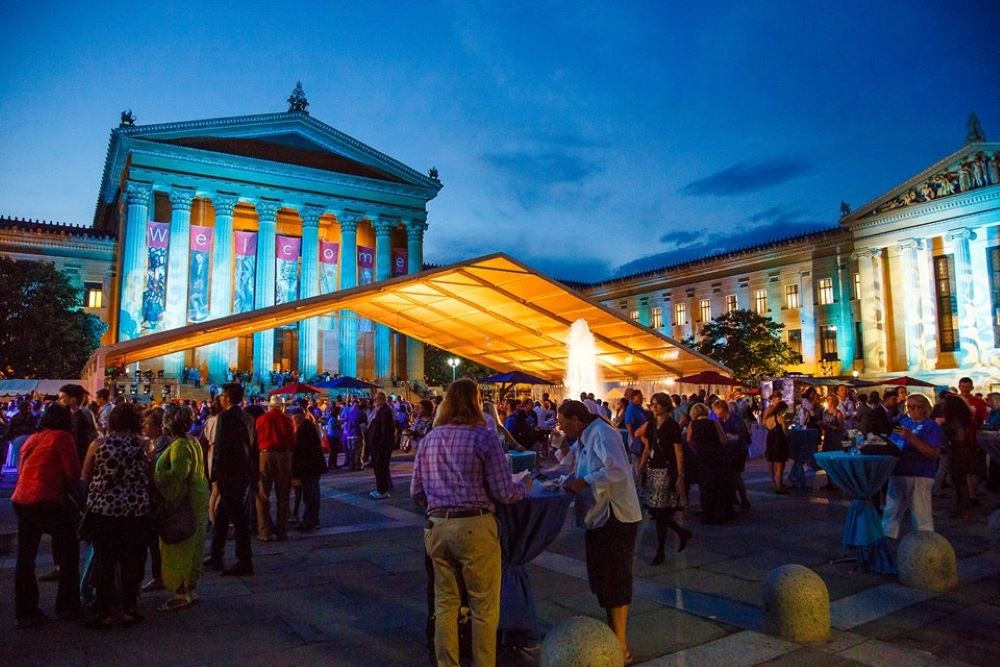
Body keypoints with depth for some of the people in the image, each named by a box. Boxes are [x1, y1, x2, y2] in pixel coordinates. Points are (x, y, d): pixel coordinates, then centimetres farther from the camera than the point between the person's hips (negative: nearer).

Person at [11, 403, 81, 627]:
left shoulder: (31, 439, 16)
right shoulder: (62, 437, -4)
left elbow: (21, 471, 19)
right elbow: (73, 473, -8)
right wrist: (65, 486, 14)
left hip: (21, 501, 7)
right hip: (47, 502, -6)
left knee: (25, 558, 13)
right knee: (69, 553, 10)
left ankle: (24, 612, 19)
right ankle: (67, 606, 16)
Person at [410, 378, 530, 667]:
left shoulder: (429, 439, 6)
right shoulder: (483, 436, -9)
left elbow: (416, 493, 9)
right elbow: (503, 493, -10)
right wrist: (525, 487, 11)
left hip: (437, 527, 6)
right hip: (474, 526, -5)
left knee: (445, 604, 17)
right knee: (484, 608, 9)